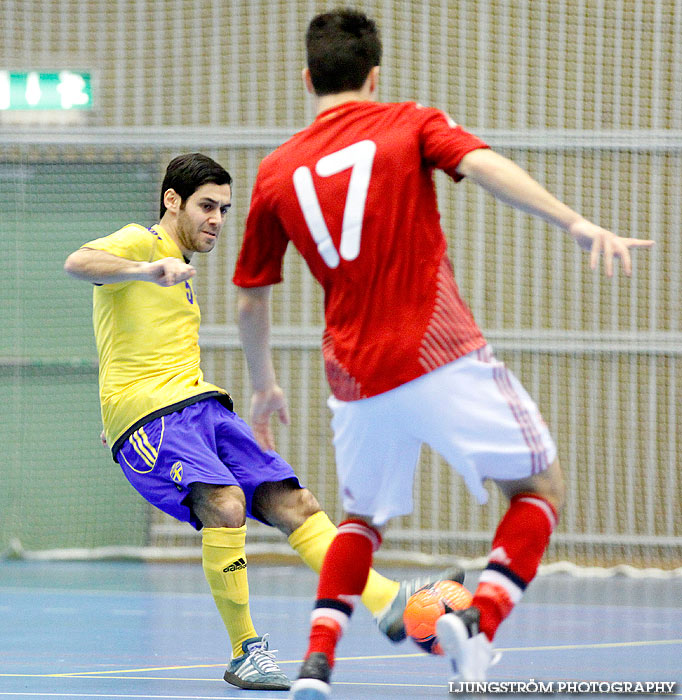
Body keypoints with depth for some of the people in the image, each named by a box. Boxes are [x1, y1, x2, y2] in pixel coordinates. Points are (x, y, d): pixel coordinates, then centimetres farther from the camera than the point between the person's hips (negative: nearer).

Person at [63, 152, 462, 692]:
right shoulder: (139, 243, -3)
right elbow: (78, 263, -26)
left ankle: (390, 604, -15)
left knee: (292, 503, -7)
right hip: (147, 413, -9)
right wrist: (147, 270, -42)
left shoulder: (181, 269, 26)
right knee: (226, 505, -30)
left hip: (200, 405, 9)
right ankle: (246, 652, -19)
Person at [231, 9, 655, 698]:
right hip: (441, 357, -4)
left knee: (362, 518, 26)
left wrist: (263, 386, 35)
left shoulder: (276, 172, 14)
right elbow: (485, 165, -15)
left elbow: (251, 302, 19)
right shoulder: (412, 124, 6)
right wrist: (576, 222, -26)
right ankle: (477, 622, -15)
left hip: (355, 379, 4)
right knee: (541, 488, 9)